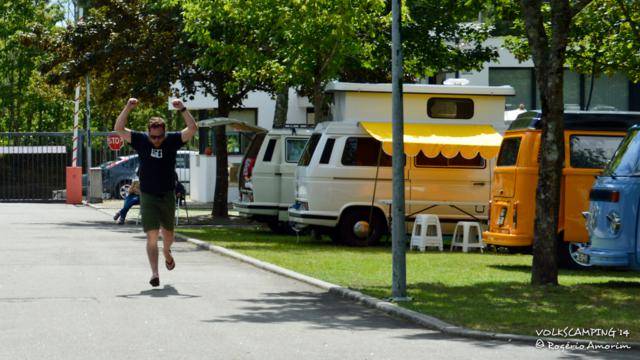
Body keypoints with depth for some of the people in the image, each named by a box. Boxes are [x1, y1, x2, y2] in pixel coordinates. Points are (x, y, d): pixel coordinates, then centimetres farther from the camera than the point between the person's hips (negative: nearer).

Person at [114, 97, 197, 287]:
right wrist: (128, 108, -24)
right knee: (152, 236, -9)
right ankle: (154, 273, -10)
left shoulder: (172, 140, -6)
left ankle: (167, 253, 49)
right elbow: (119, 129, -12)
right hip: (148, 196, -1)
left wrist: (182, 109, -27)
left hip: (168, 195, 2)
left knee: (168, 234, 16)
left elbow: (193, 129, -15)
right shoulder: (141, 140, -6)